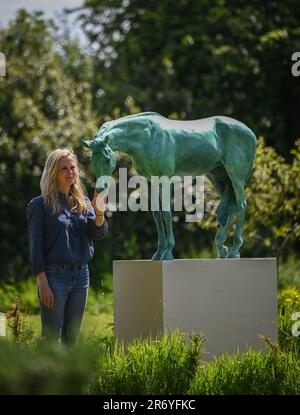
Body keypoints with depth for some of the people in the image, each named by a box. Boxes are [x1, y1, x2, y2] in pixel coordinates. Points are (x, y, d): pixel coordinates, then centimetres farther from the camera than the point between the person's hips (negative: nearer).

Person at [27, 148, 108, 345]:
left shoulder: (82, 202, 12)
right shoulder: (41, 204, -3)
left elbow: (98, 233, -1)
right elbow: (35, 246, -6)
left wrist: (99, 212, -22)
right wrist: (43, 283, -13)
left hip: (81, 274, 5)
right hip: (54, 274, -5)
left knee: (72, 336, 9)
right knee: (51, 336, -5)